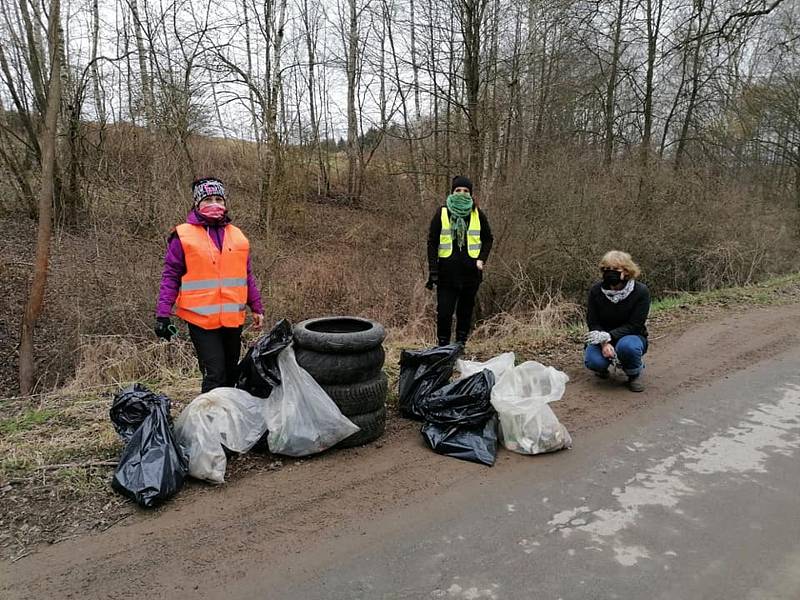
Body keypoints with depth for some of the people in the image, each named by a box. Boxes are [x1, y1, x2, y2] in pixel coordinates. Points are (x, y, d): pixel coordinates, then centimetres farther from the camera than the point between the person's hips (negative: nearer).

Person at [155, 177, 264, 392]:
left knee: (231, 374, 15)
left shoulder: (237, 236, 10)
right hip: (201, 318, -5)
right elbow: (170, 277, -1)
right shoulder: (183, 236, -2)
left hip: (233, 318, 5)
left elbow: (247, 276, 16)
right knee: (215, 375, -9)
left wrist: (257, 308, 13)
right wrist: (163, 314, -7)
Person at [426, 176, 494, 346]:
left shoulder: (477, 214, 6)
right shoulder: (442, 212, 2)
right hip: (447, 272, -2)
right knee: (444, 312, -4)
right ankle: (443, 348, 10)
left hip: (470, 271, 2)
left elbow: (488, 238, 16)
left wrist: (482, 259, 0)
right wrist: (433, 270, -4)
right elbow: (432, 242, 2)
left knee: (466, 311, 10)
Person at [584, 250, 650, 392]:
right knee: (592, 361, -29)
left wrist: (608, 336, -31)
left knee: (627, 346, -38)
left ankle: (634, 374, -3)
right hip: (603, 338, 2)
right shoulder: (596, 290, -11)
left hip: (631, 336, -1)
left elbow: (634, 326, -18)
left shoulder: (641, 291, -17)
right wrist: (604, 342, -28)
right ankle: (602, 367, 12)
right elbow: (592, 322, -9)